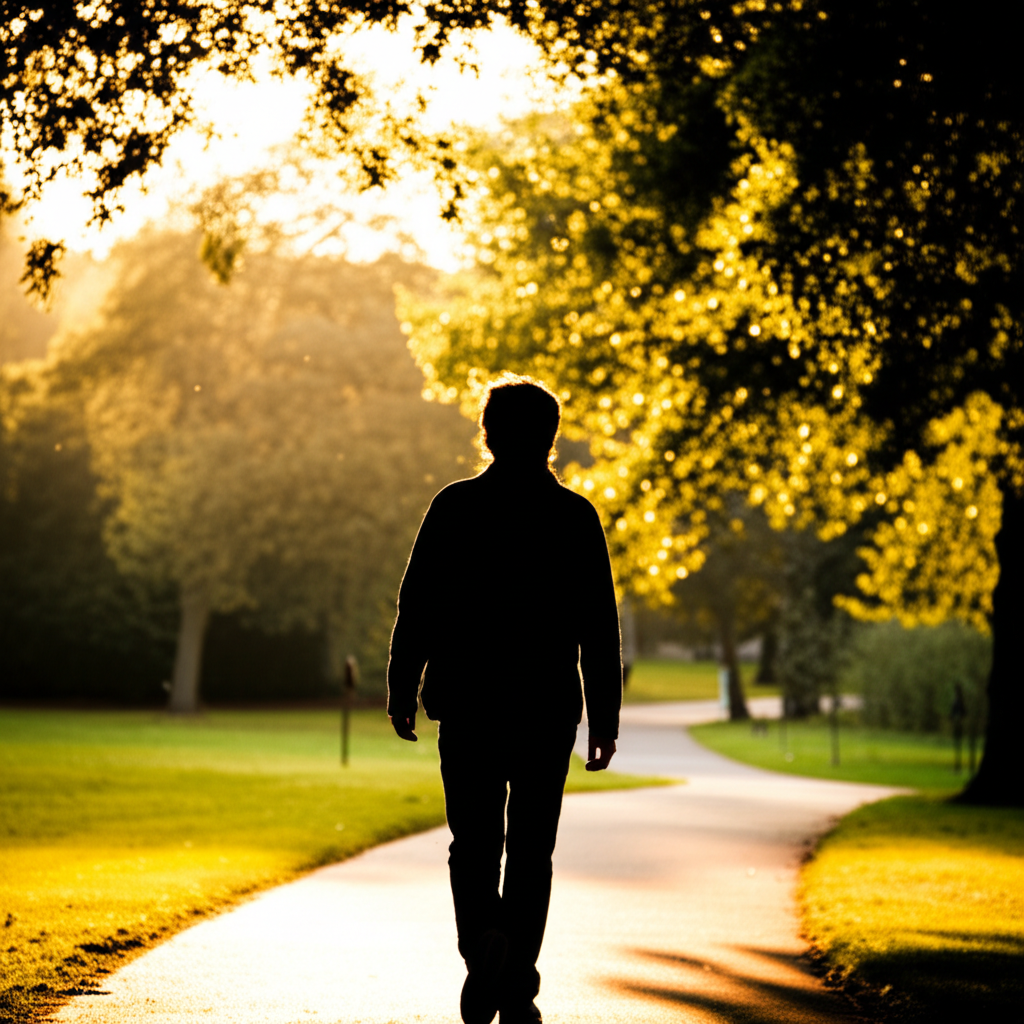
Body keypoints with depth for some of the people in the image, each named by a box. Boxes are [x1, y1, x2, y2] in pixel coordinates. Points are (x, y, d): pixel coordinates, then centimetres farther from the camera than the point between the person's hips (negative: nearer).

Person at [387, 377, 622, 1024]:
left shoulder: (454, 507, -1)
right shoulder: (576, 516, 0)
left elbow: (416, 605, -1)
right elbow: (599, 625, -1)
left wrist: (403, 691, 9)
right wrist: (605, 719, 3)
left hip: (467, 703, 0)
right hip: (549, 705, 0)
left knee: (474, 844, 9)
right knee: (531, 851, 10)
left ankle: (484, 937, -19)